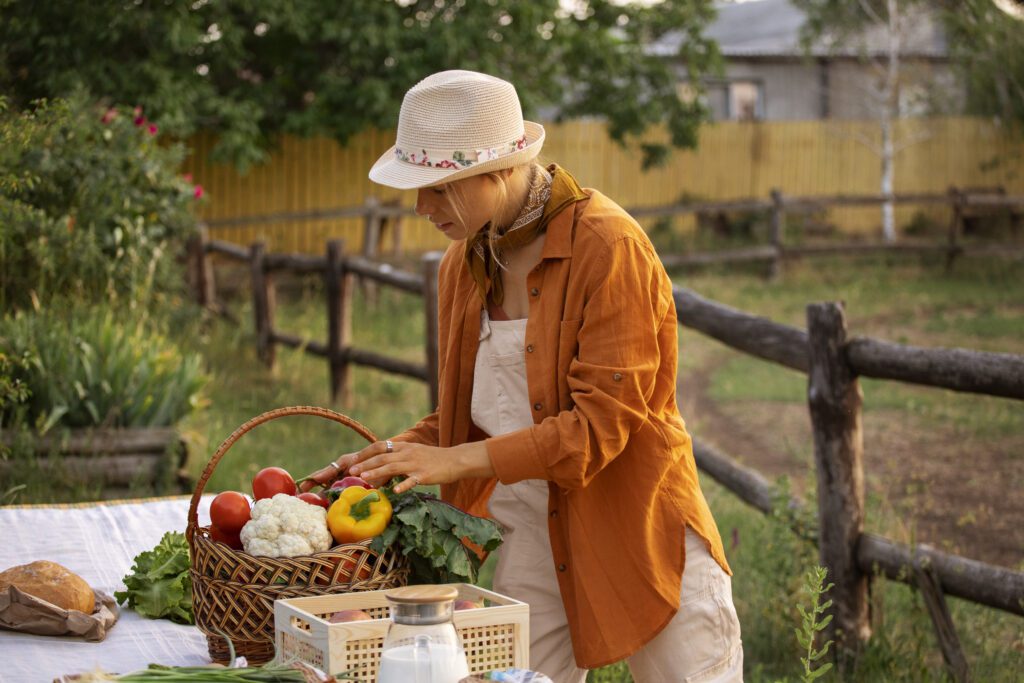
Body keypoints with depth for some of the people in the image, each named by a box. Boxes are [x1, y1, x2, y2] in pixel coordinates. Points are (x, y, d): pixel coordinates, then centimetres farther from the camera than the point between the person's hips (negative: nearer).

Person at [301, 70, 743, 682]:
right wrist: (397, 455, -3)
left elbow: (601, 422, -20)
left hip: (638, 528, -5)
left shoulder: (608, 244, -15)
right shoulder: (463, 264, 6)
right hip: (527, 534, 5)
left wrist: (461, 460, -24)